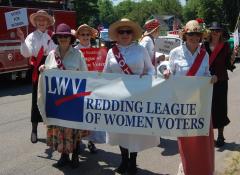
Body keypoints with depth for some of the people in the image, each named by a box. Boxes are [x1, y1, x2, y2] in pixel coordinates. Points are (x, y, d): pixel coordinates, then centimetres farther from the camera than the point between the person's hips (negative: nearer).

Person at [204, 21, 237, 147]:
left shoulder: (225, 45, 1)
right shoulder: (205, 45, 4)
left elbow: (228, 65, 0)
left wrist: (234, 55, -15)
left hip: (221, 80, -1)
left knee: (220, 107, 1)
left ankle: (220, 136, 15)